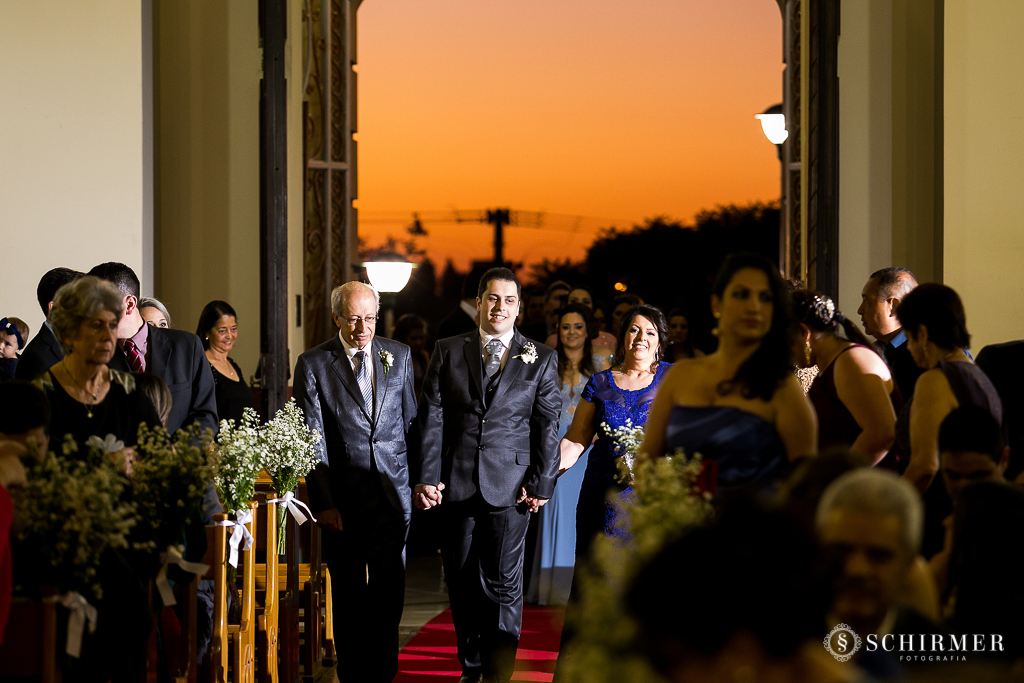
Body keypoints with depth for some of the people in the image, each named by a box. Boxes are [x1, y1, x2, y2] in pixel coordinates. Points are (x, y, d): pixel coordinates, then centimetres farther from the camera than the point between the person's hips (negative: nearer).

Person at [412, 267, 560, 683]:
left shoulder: (541, 359, 5)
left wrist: (542, 483, -3)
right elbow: (431, 417, 4)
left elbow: (548, 425, 4)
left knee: (502, 585, -1)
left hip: (510, 488, -2)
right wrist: (426, 476, -3)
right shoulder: (448, 352, 8)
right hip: (456, 485, 2)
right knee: (461, 583, 8)